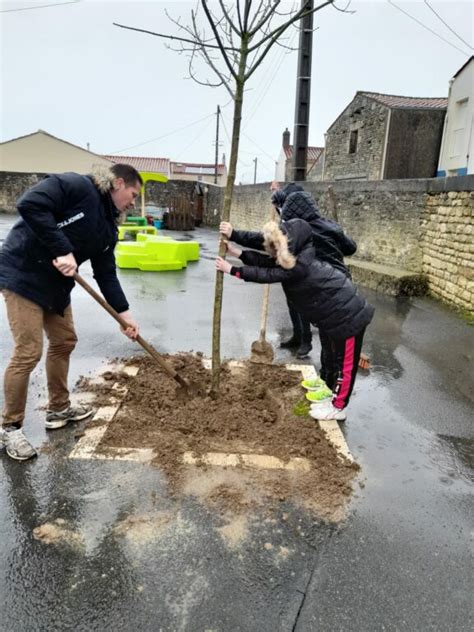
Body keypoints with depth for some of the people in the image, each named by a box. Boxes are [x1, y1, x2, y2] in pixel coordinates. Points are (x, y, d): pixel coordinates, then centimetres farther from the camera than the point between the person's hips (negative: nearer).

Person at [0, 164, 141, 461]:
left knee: (64, 342, 15)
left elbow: (106, 273, 9)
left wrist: (125, 314, 3)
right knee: (28, 352, -9)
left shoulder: (108, 228, 10)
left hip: (57, 285, 9)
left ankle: (59, 409, 32)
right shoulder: (77, 186, -15)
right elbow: (30, 205, -26)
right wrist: (63, 250, -27)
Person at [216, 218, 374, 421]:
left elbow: (264, 275, -25)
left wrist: (231, 270, -18)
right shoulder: (297, 257, -2)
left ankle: (338, 408, 20)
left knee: (344, 363, 6)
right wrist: (235, 252, -3)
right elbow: (266, 262, 1)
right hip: (335, 314, 10)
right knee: (332, 359, 23)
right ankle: (333, 398, 40)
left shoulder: (300, 266, -30)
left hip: (348, 315, -10)